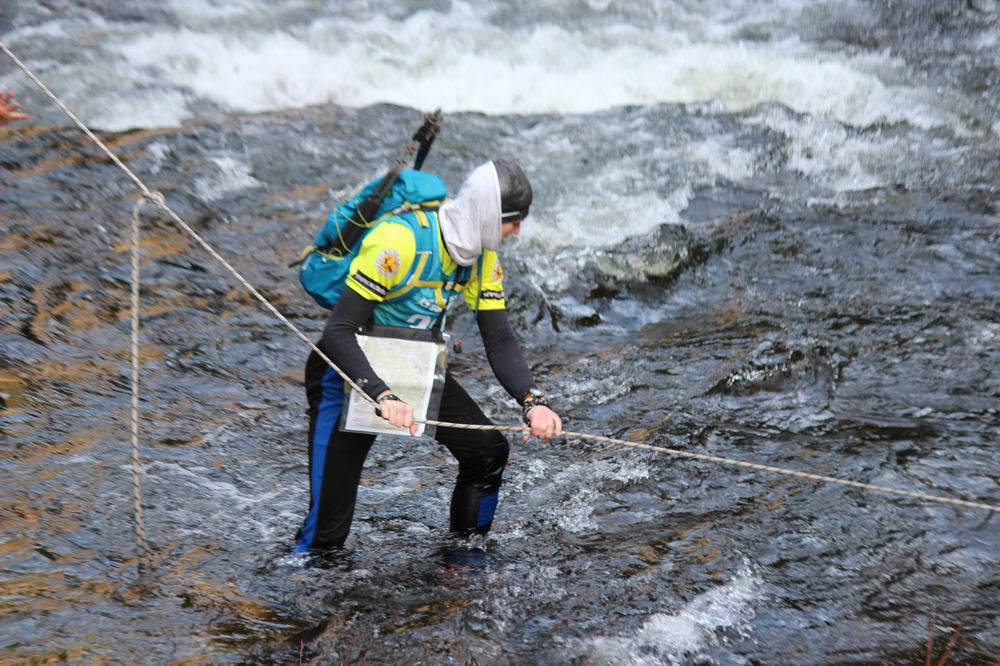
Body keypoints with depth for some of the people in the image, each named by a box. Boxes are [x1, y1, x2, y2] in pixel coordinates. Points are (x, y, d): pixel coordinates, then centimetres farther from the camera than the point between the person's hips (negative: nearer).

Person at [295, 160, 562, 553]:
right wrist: (383, 397, -45)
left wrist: (531, 401, -26)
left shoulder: (484, 257, -8)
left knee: (489, 453, -1)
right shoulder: (401, 241, -31)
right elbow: (338, 331, -33)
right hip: (350, 371, -6)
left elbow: (499, 340, -9)